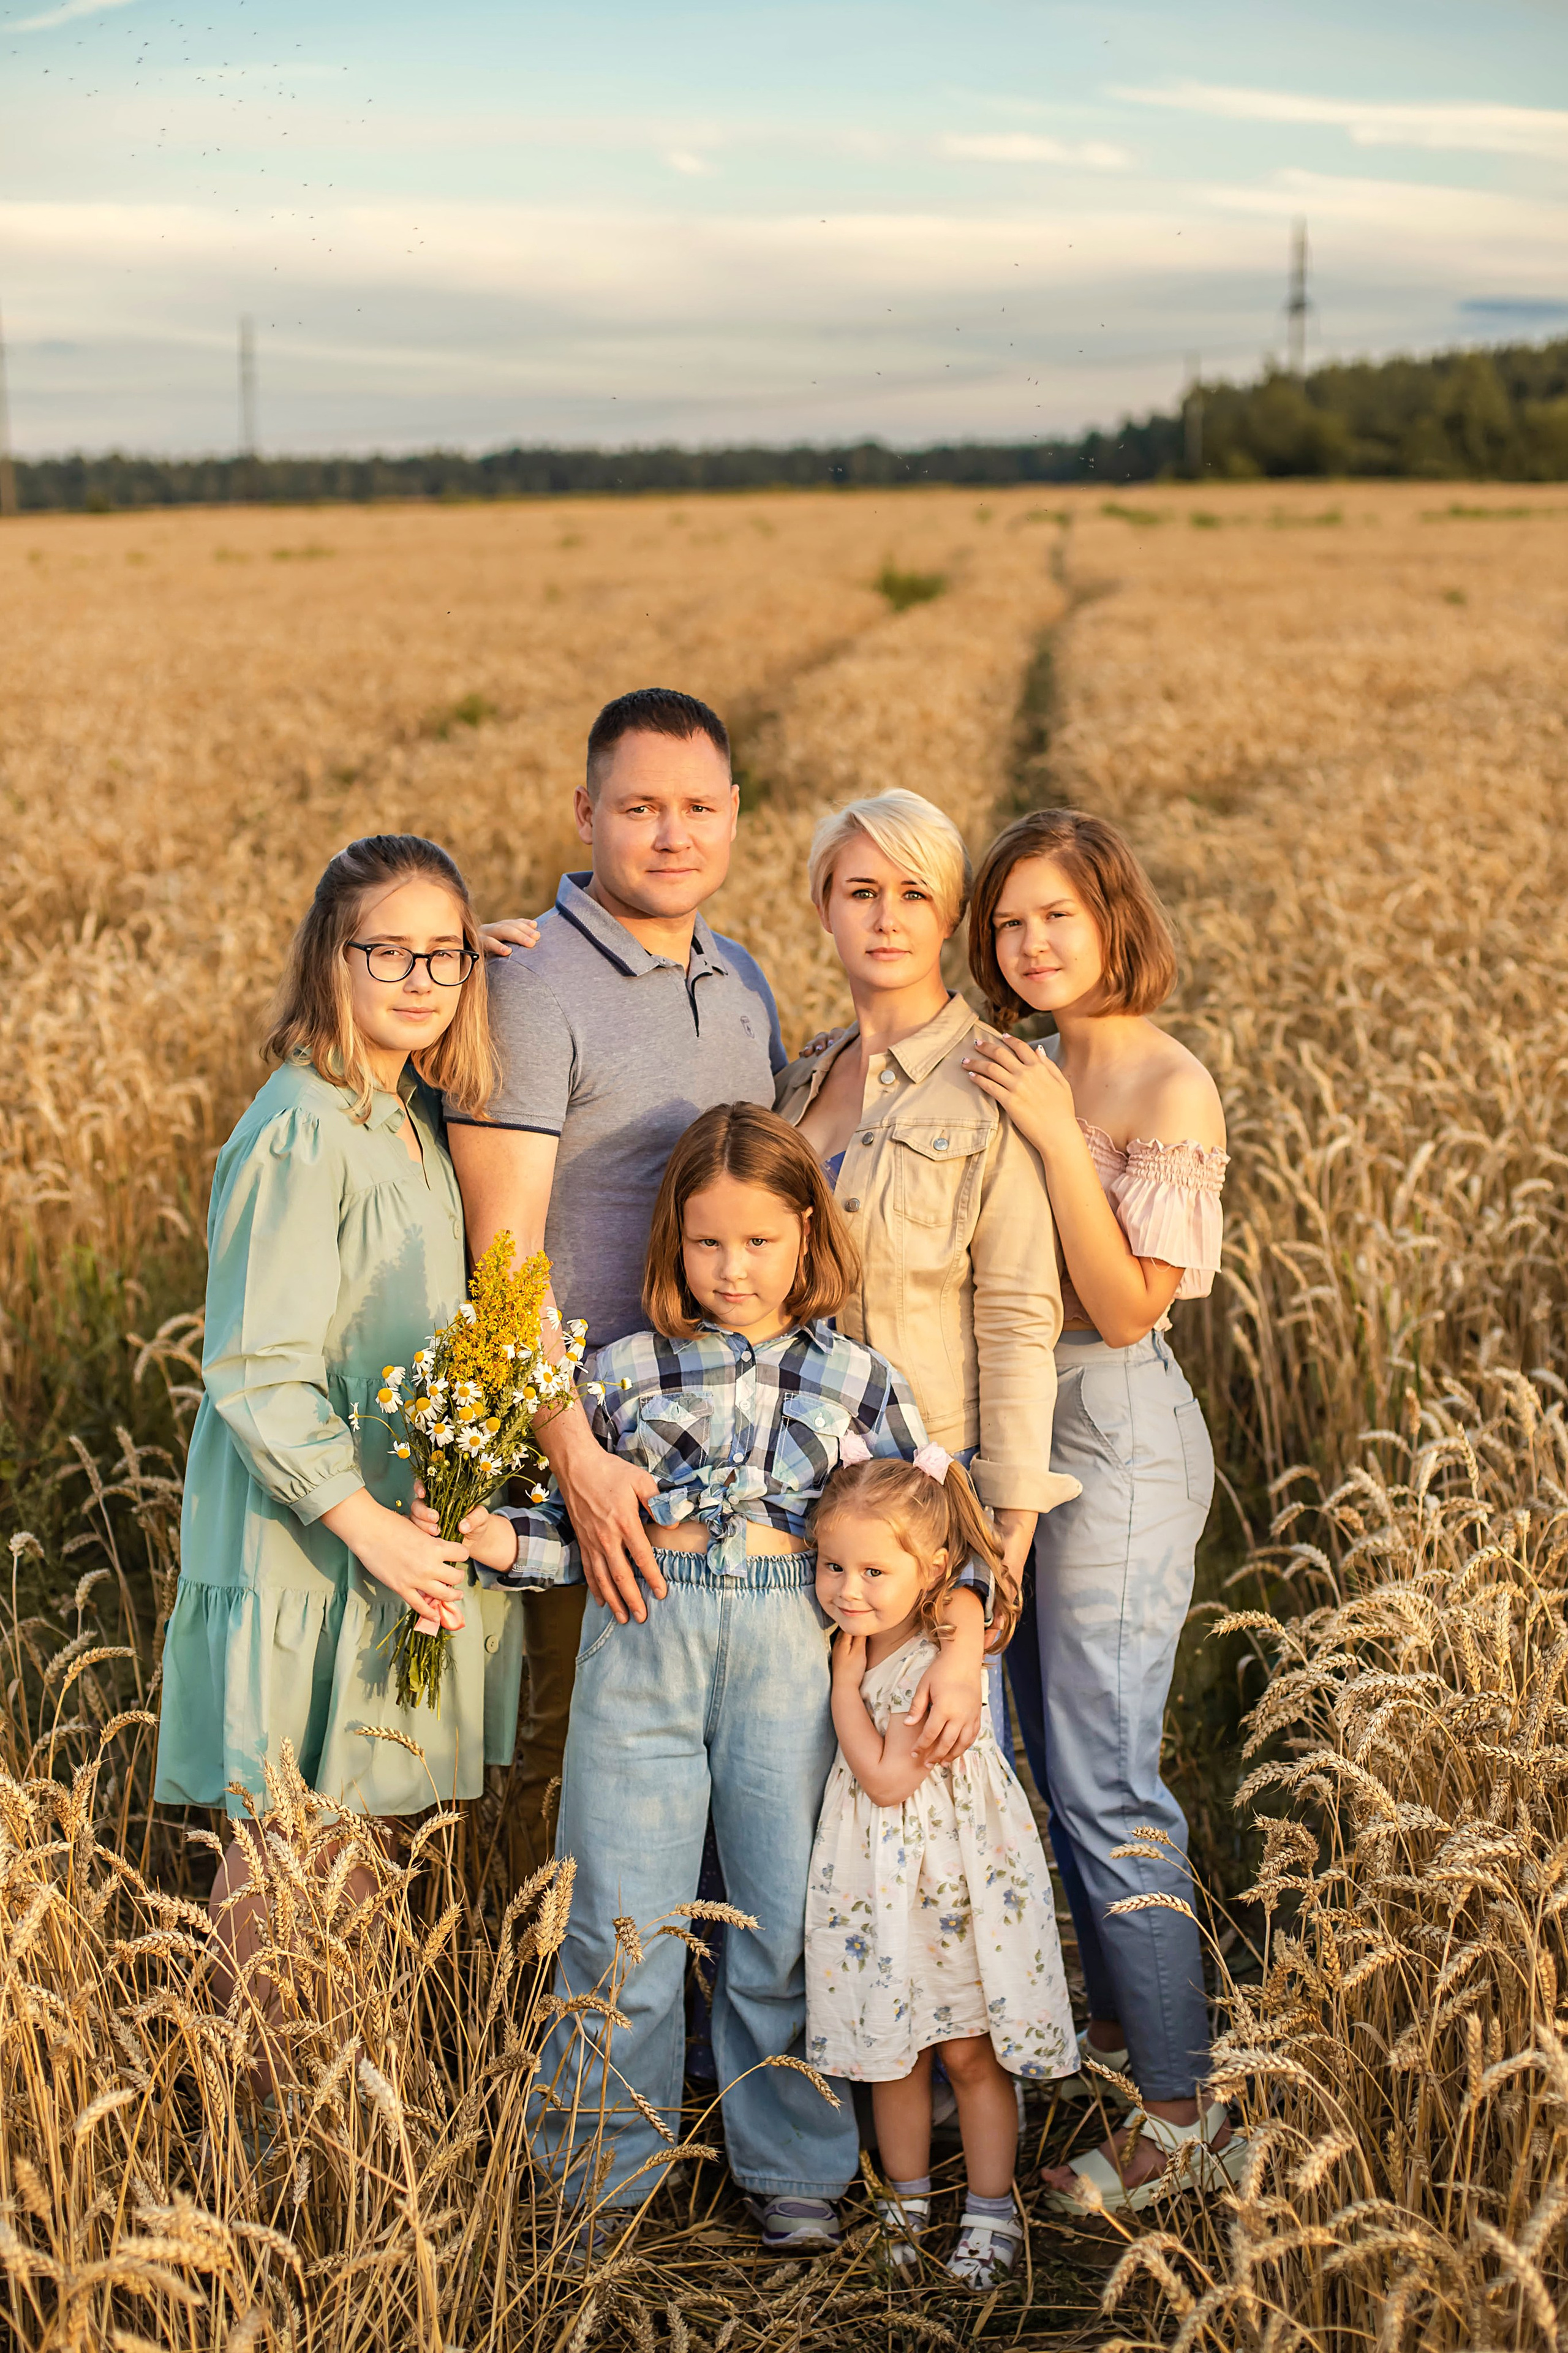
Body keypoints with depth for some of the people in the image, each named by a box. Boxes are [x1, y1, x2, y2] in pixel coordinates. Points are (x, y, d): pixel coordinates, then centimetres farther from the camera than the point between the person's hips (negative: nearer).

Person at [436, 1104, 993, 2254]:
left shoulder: (857, 1378, 6)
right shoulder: (624, 1371, 6)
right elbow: (567, 1529, 9)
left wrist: (961, 1653, -7)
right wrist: (489, 1536, -11)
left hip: (791, 1650, 0)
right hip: (645, 1641, 0)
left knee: (787, 1914, 7)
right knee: (623, 1916, 4)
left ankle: (794, 2169, 26)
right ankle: (604, 2166, 22)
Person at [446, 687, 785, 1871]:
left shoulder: (743, 983, 10)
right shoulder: (532, 986, -13)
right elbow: (503, 1252, -18)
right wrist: (578, 1460, -25)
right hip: (591, 1430, -6)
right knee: (579, 1736, 4)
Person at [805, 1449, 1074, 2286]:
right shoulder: (861, 1641, -2)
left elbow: (887, 1779, -24)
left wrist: (845, 1678, -20)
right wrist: (849, 1667, 0)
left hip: (949, 1874, -7)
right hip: (876, 1875, 7)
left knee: (969, 2054, 6)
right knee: (891, 2054, 16)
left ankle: (991, 2212, 21)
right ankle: (906, 2199, 33)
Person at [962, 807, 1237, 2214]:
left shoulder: (1170, 1089, -14)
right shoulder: (1033, 1071, 9)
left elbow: (1126, 1308, -18)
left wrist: (1055, 1138, -23)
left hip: (1121, 1436, -8)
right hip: (1028, 1424, 8)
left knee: (1102, 1776, -6)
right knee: (1065, 1757, 16)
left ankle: (1180, 2107, 4)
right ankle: (1120, 2021, 31)